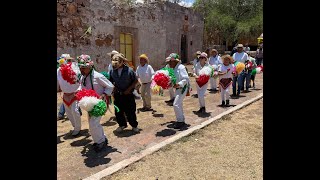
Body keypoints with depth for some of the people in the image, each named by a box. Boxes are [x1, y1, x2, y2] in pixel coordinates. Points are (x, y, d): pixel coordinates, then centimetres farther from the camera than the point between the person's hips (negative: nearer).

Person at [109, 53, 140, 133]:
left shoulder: (129, 70, -17)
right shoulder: (112, 71, -7)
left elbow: (135, 80, -7)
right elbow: (110, 81, 9)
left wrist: (129, 89, -12)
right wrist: (113, 87, -7)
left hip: (128, 94, -3)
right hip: (117, 95, 4)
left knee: (130, 112, 4)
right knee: (118, 112, 11)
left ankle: (134, 125, 27)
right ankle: (122, 125, 35)